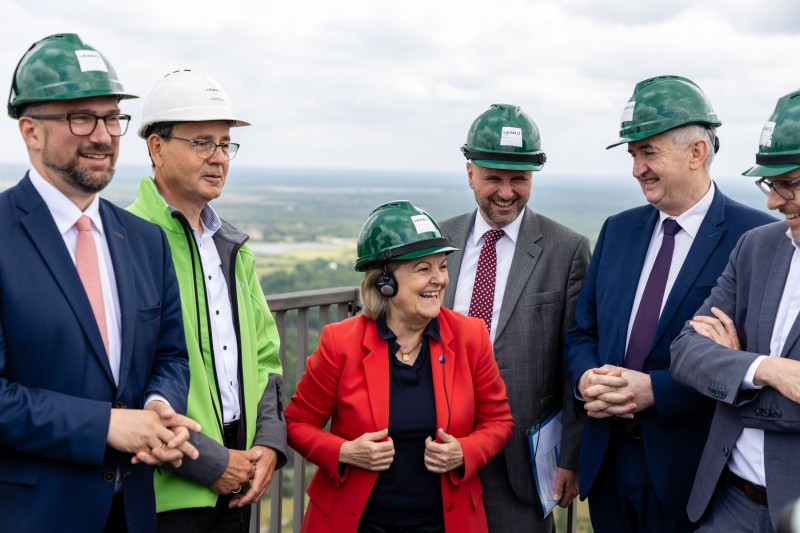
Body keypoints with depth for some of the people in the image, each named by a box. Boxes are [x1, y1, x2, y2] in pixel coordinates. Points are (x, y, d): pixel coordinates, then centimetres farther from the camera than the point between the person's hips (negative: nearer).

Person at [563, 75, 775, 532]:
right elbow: (583, 331, 11)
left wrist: (654, 389, -20)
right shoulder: (617, 230, 9)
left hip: (689, 472, -5)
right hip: (607, 459, 5)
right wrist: (587, 380, -9)